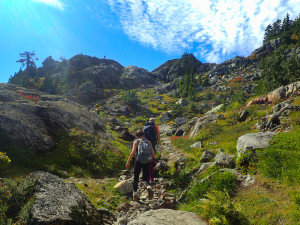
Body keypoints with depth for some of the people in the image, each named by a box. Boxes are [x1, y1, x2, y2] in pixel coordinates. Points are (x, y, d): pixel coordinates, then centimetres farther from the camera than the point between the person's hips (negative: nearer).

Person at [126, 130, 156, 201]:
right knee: (145, 178, 15)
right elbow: (152, 152, 9)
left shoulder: (136, 142, 6)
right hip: (147, 162, 2)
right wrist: (154, 156, 31)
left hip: (139, 161, -2)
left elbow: (133, 152, -8)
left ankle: (135, 193, 12)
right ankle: (149, 187, -15)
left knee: (136, 177, 15)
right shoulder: (148, 142, 13)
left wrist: (128, 161, -8)